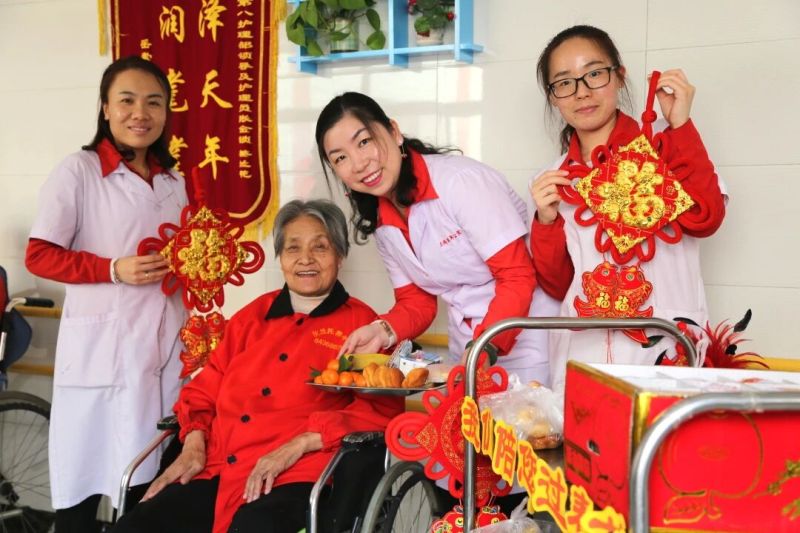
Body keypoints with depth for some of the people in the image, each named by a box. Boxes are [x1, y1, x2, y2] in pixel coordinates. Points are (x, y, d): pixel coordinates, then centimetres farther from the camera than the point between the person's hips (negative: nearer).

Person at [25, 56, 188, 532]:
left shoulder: (174, 181, 15)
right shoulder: (78, 171, -4)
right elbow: (39, 256, -7)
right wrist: (114, 270, -17)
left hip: (168, 343, 6)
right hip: (103, 346, -5)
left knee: (155, 474, 8)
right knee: (88, 470, -1)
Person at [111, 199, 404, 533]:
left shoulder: (361, 323, 7)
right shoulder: (253, 315, 22)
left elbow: (383, 408, -4)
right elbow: (205, 387, 23)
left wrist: (300, 444, -14)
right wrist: (193, 444, 2)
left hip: (293, 477, -5)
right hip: (214, 471, 5)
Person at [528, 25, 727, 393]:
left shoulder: (664, 152, 1)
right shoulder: (551, 182, 11)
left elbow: (704, 219, -17)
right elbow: (557, 287, 9)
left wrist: (680, 126, -14)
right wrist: (546, 222, -6)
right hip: (581, 356, 3)